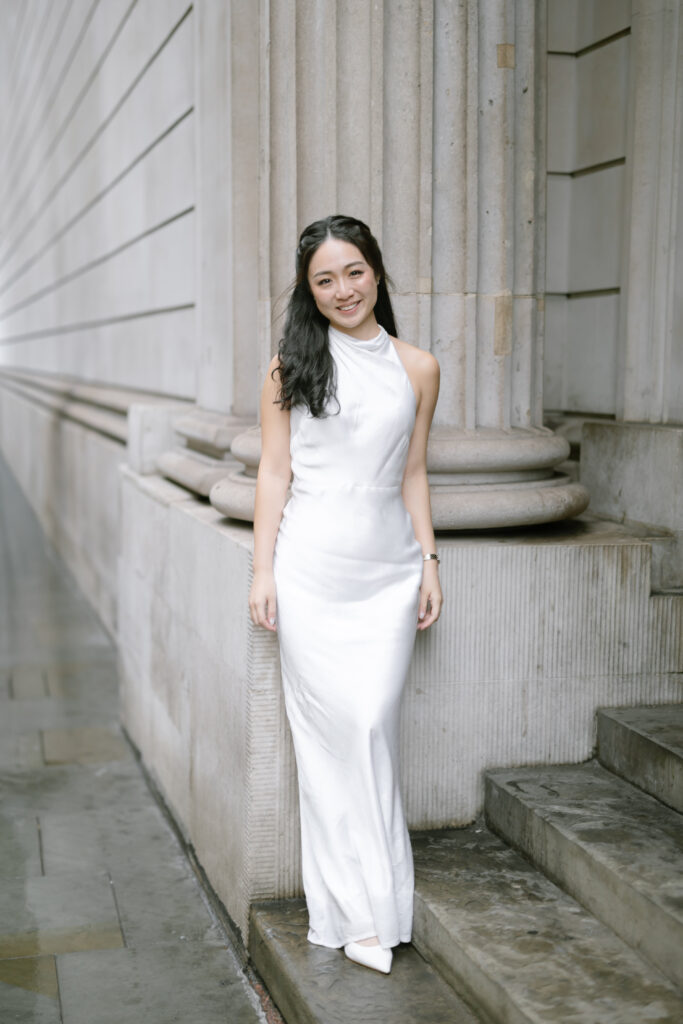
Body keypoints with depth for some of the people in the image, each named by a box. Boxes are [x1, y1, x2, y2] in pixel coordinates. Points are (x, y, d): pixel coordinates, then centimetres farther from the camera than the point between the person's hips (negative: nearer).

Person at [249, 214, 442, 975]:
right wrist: (263, 570, -2)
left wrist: (429, 562, 8)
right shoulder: (291, 367, 3)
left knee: (372, 723, -3)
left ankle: (366, 907, 11)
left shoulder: (417, 369, 9)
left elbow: (413, 475, 13)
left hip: (388, 566, 2)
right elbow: (274, 472, 3)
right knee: (334, 727, -2)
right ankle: (359, 909, 9)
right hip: (312, 564, -2)